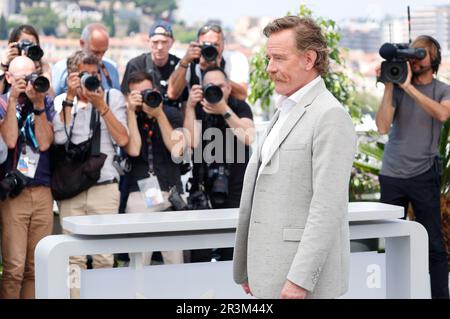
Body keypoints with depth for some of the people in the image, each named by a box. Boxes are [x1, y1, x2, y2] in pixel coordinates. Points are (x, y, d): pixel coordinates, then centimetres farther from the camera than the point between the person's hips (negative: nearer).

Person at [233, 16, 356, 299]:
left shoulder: (331, 116, -13)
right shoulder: (285, 112, 17)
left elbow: (328, 207, -19)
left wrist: (300, 279, -22)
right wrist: (250, 269, 17)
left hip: (306, 275, -9)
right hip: (272, 274, 9)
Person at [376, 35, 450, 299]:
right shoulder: (397, 89, 5)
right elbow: (383, 127, -8)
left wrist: (409, 86, -21)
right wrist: (388, 86, -10)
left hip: (424, 175, -1)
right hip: (392, 175, 1)